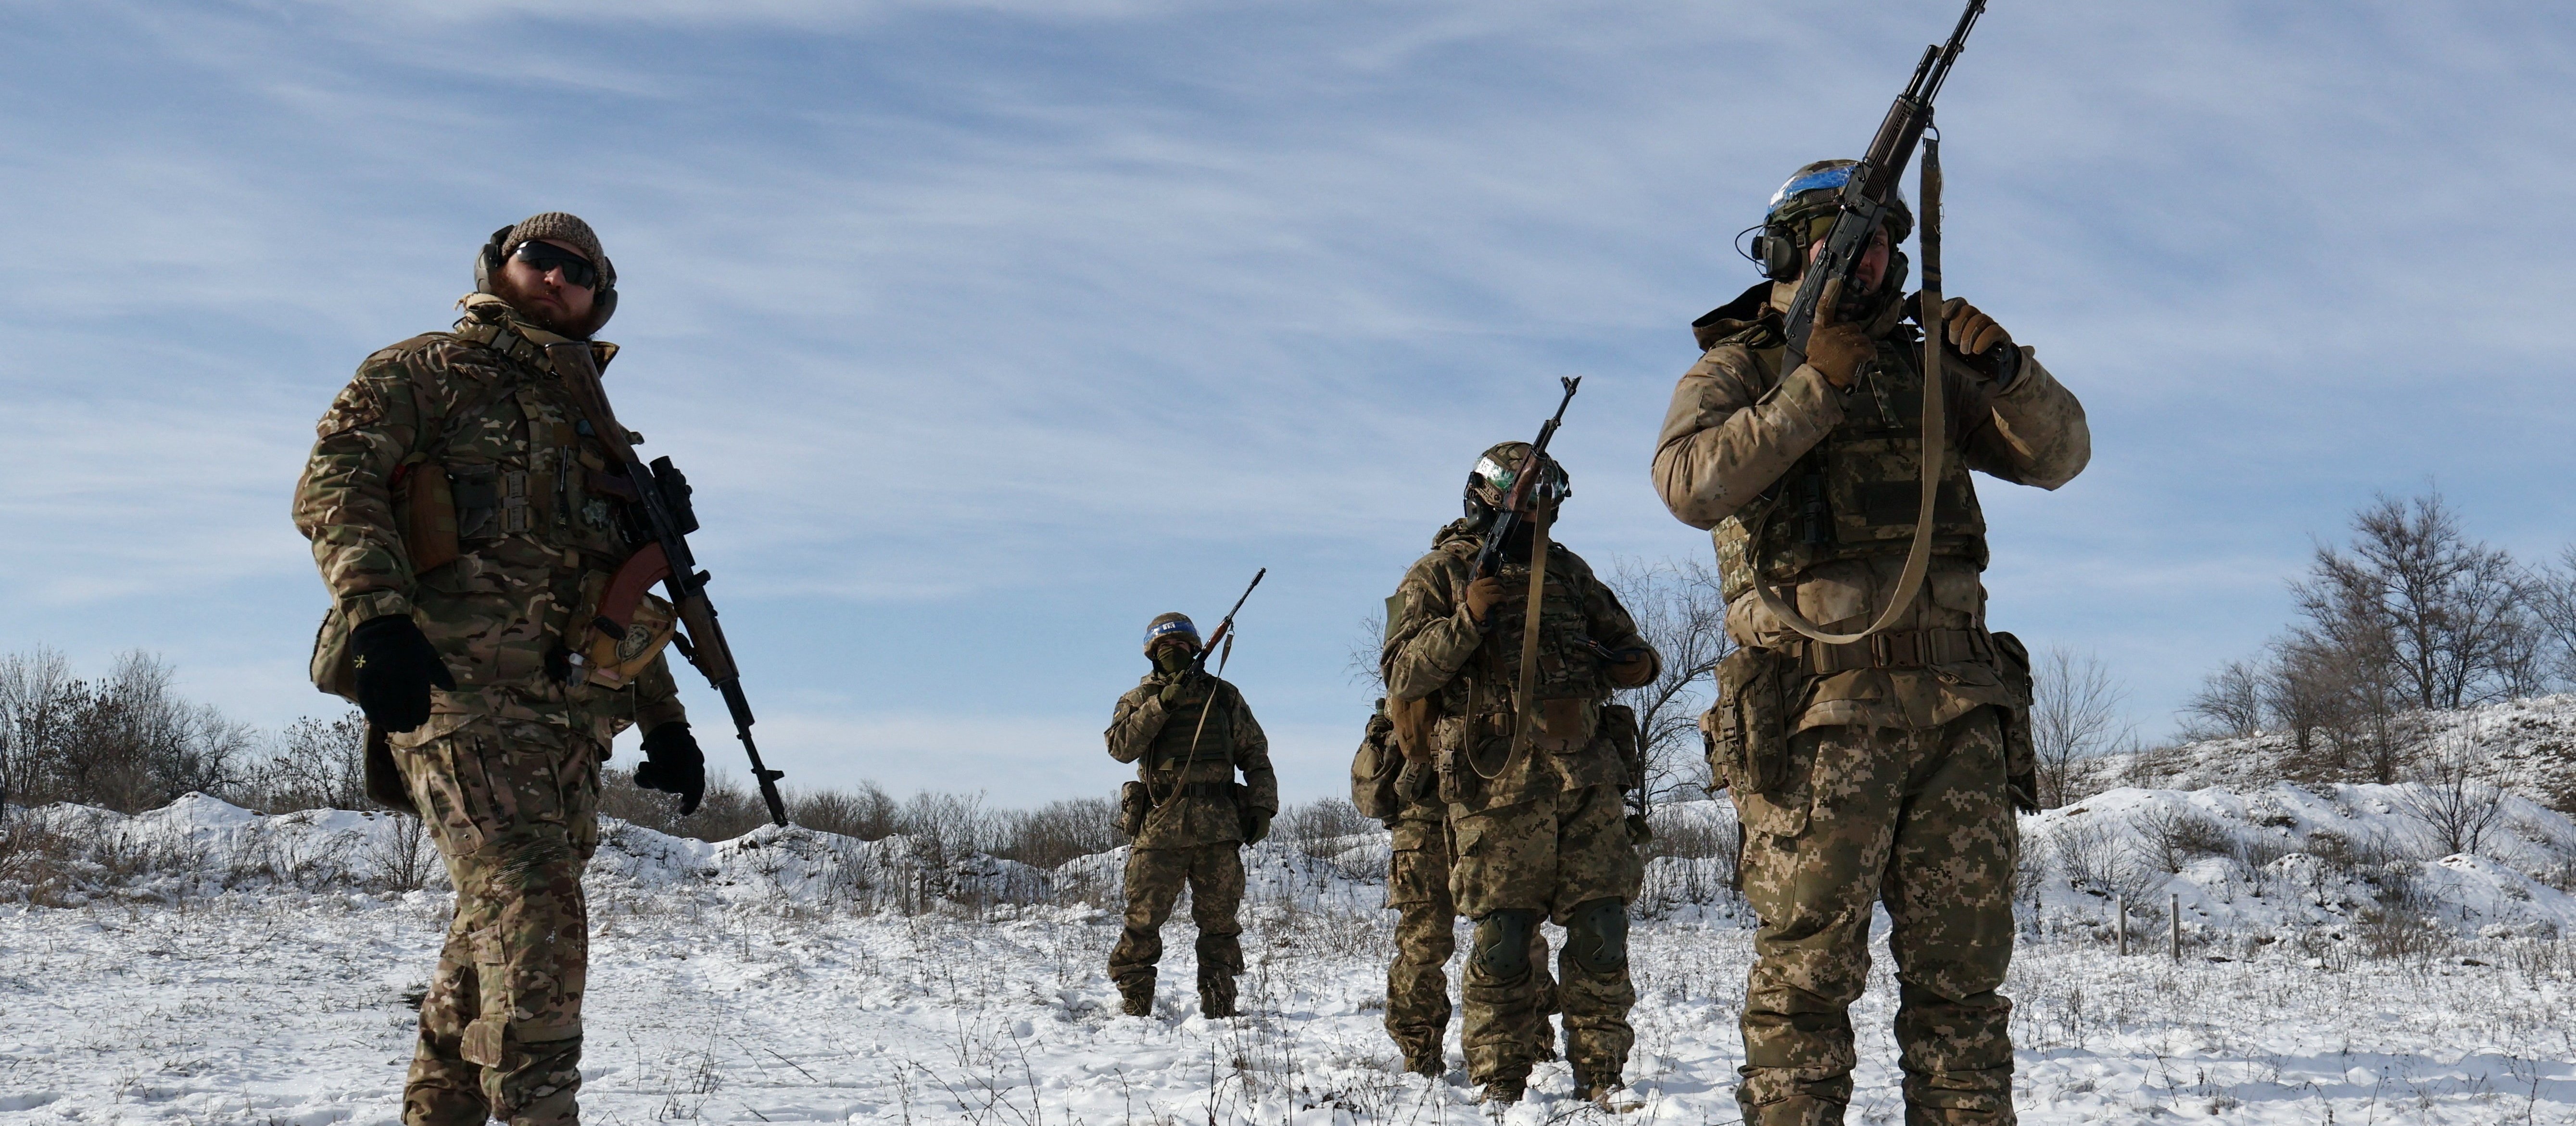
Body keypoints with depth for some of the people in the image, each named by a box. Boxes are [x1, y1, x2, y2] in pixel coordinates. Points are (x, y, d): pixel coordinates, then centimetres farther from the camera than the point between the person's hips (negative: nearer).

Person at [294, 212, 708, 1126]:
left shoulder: (593, 427, 28)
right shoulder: (426, 372, 9)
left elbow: (624, 591, 30)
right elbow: (333, 480, -6)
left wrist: (666, 721, 23)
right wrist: (377, 612, -22)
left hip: (565, 705, 7)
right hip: (454, 683, -7)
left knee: (499, 920, 7)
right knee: (534, 903, -19)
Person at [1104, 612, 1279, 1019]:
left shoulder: (1224, 696, 17)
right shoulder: (1139, 700, 13)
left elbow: (1255, 754, 17)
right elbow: (1121, 746, -6)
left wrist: (1262, 806, 5)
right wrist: (1163, 704, -13)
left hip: (1219, 824, 1)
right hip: (1160, 823, -1)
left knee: (1219, 921, 1)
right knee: (1143, 918, -5)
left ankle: (1218, 1007, 6)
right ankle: (1134, 1006, 1)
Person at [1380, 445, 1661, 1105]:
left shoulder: (1567, 569, 19)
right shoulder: (1440, 574, 6)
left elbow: (1618, 637, 31)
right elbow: (1401, 676, -3)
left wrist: (1639, 661, 6)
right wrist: (1467, 619, -16)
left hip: (1588, 777, 4)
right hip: (1498, 785, -4)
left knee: (1601, 930, 1)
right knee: (1503, 941, -3)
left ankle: (1600, 1078, 11)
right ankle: (1499, 1086, 7)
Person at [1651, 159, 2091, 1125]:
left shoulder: (1926, 369, 21)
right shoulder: (1736, 369, 9)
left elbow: (2058, 455, 15)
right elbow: (1690, 485, -11)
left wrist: (2007, 372, -3)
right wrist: (1815, 389, -14)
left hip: (1958, 707, 4)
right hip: (1821, 709, -4)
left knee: (1964, 965, 5)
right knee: (1806, 971, -4)